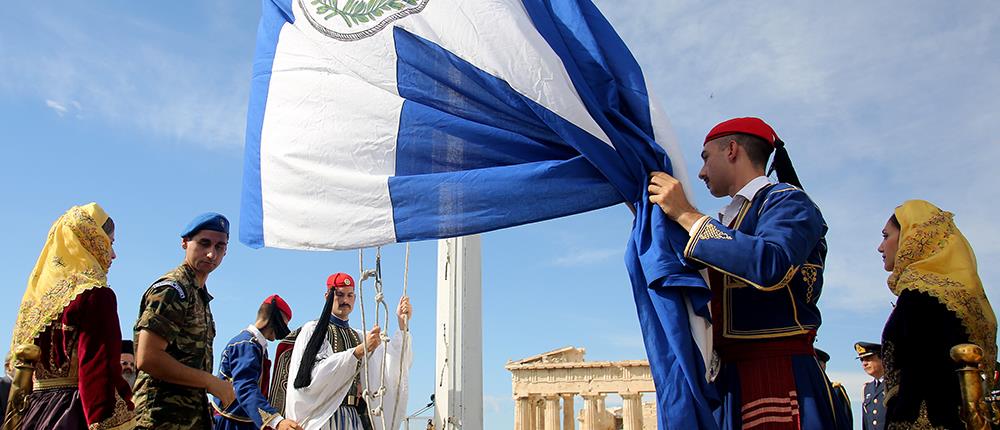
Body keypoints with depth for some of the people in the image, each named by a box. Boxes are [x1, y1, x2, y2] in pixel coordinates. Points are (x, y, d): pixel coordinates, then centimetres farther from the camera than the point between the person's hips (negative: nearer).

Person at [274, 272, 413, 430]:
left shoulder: (358, 337, 19)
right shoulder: (313, 330, 3)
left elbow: (390, 361, 4)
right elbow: (318, 371, -14)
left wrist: (402, 325, -11)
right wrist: (361, 349, -22)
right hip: (323, 415, -4)